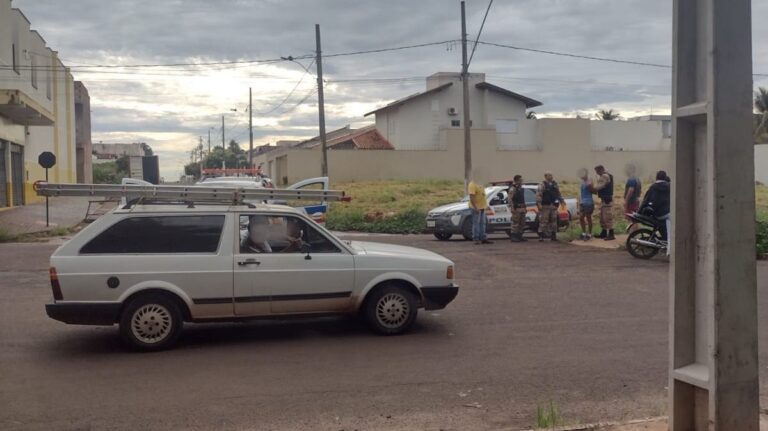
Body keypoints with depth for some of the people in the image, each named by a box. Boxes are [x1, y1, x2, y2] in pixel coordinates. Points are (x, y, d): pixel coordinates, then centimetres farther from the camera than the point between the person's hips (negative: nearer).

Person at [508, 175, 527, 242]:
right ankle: (513, 237, -6)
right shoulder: (512, 188, -10)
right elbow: (510, 199, -19)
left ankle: (519, 237, 17)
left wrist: (525, 207, 21)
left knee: (522, 223, 10)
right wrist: (512, 208, -26)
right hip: (516, 209, -9)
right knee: (515, 223, -9)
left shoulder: (521, 188, 18)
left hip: (522, 208, 9)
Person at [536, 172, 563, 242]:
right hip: (545, 206, -6)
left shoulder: (554, 184, 15)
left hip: (553, 206, 6)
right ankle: (541, 236, -5)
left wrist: (562, 201, 21)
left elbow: (558, 193, 25)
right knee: (543, 221, -7)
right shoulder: (542, 184, -5)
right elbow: (538, 195, -12)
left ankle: (553, 236, 15)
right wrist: (539, 204, -20)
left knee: (553, 221, 8)